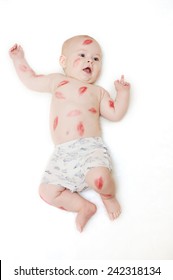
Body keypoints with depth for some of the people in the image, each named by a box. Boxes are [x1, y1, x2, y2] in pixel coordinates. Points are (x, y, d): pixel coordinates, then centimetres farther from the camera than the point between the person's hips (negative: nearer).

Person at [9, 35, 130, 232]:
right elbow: (31, 80, 30)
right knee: (47, 192, -10)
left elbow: (115, 114, 12)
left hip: (90, 147, -2)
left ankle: (108, 196, 4)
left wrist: (123, 93, 2)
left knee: (98, 178, -31)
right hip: (62, 154, 3)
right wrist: (19, 59, 31)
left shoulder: (97, 91, 17)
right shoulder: (57, 81, 21)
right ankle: (84, 206, 4)